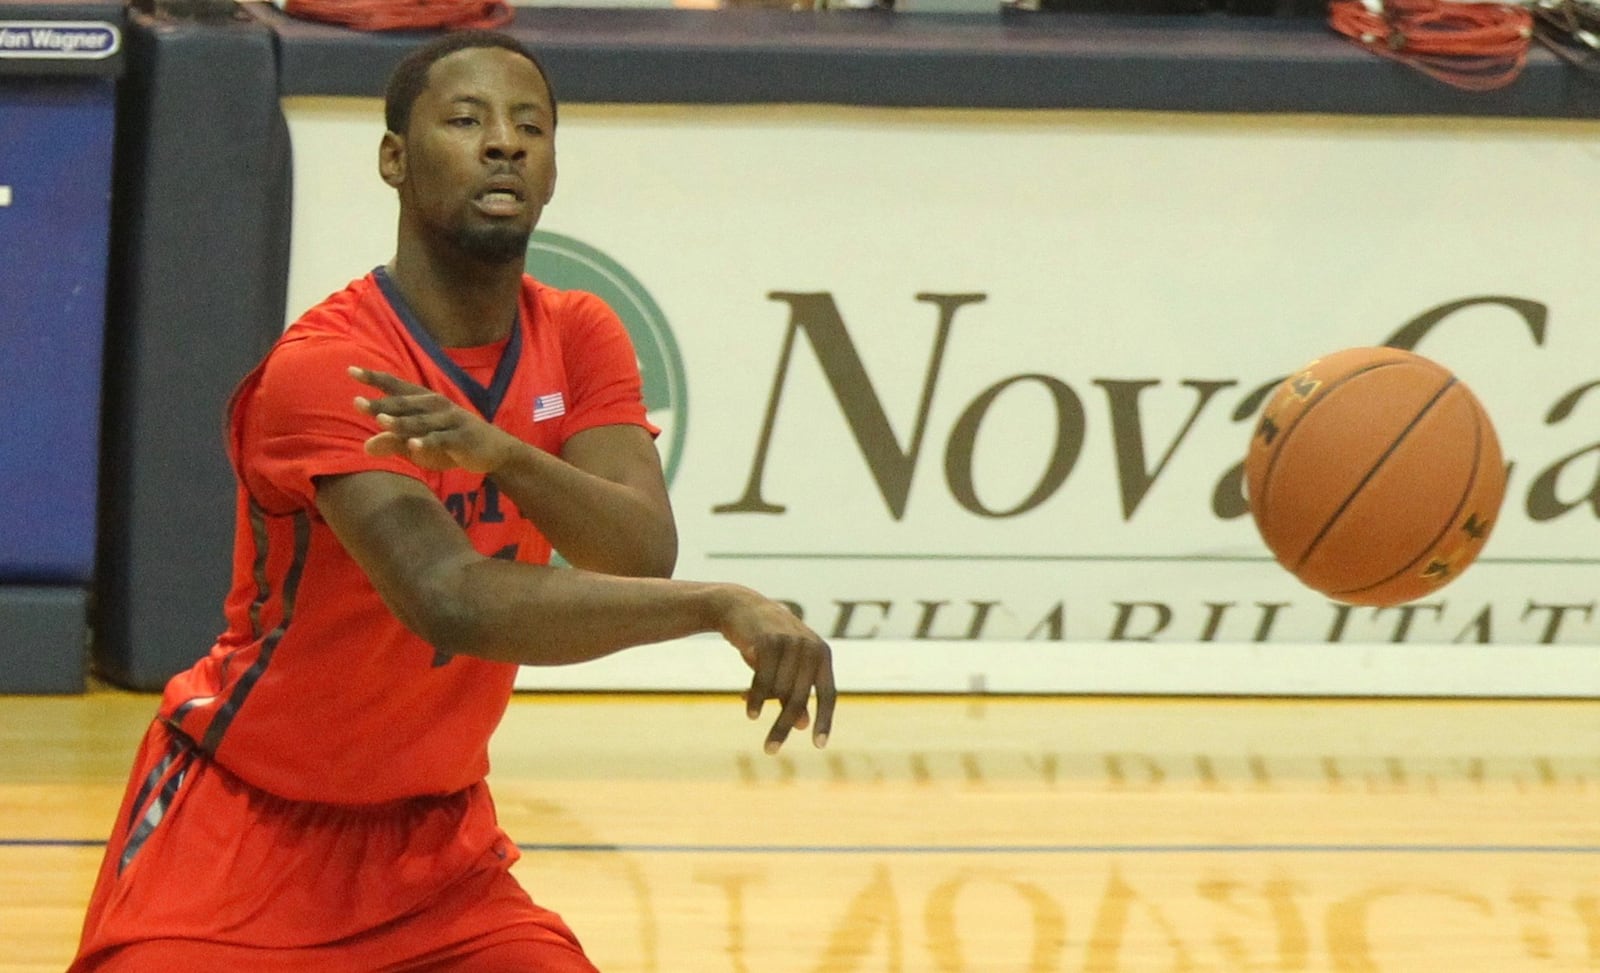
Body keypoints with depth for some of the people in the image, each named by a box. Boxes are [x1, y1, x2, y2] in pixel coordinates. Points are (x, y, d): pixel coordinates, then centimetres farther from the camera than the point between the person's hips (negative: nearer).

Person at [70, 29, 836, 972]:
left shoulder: (578, 339, -2)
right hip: (245, 832, -6)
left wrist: (500, 452, -37)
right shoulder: (324, 371, -24)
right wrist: (725, 606, -42)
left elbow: (642, 557, -18)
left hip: (435, 840, 6)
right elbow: (455, 605, -37)